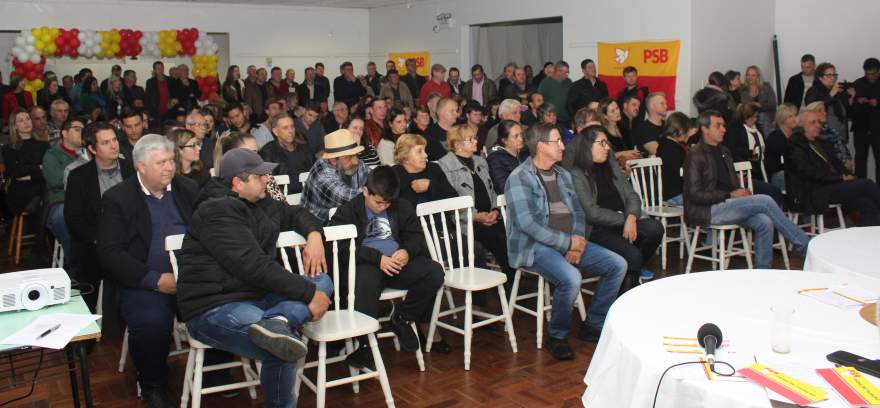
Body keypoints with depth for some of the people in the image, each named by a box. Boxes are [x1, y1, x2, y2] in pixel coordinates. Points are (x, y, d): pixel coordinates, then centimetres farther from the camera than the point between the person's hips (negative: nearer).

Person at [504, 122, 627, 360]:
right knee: (571, 278, -33)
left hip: (569, 242, 8)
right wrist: (567, 242, -17)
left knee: (617, 265, -4)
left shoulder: (563, 175, 17)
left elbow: (577, 211, 15)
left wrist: (578, 240, -6)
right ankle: (557, 336, -8)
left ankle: (593, 325, 10)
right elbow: (527, 223, -19)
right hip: (535, 246, -8)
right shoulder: (520, 178, -10)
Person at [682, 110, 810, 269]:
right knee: (765, 201, -19)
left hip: (726, 205, 8)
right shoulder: (695, 155, -7)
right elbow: (695, 195, -14)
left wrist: (742, 192, 2)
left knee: (765, 222, -20)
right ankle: (805, 246, -8)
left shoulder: (724, 151, 20)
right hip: (705, 211, -8)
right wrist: (730, 195, -14)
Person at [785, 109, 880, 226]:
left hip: (831, 185, 8)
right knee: (866, 184, -17)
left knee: (867, 204, -16)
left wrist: (847, 175, 1)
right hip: (814, 194, -8)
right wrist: (841, 178, -13)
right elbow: (810, 172, -16)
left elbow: (834, 162, 23)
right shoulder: (795, 144, -6)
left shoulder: (819, 143, 24)